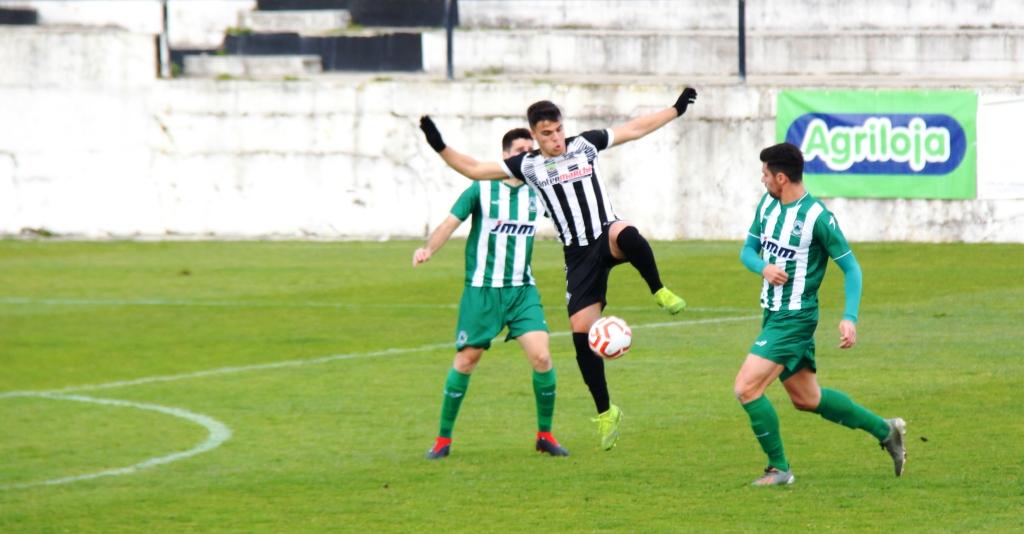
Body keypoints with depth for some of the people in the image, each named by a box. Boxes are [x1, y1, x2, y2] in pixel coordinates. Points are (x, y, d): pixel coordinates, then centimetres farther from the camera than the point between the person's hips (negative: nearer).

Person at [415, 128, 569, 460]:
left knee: (541, 357, -12)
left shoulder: (537, 192, 6)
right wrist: (428, 248, -27)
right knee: (466, 360, 0)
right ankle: (443, 439, 13)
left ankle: (545, 435, 5)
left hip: (522, 291, 3)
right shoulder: (482, 190, -4)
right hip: (481, 291, -3)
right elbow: (450, 223, -11)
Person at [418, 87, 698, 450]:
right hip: (579, 256, 2)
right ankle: (605, 413, 7)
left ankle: (660, 292, -17)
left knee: (626, 235, -41)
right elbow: (473, 169, 7)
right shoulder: (528, 165, 5)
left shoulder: (586, 144, 4)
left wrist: (676, 109, 10)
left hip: (607, 236, -2)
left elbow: (636, 129, 13)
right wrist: (440, 147, -4)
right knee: (582, 330, -5)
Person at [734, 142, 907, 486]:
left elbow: (850, 267, -11)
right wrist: (763, 267, -13)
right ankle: (884, 430, 31)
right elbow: (748, 250, 11)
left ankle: (779, 469, -1)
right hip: (773, 315, 8)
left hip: (794, 319, -8)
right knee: (807, 399, 18)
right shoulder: (767, 204, 4)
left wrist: (850, 318, -20)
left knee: (746, 388, -15)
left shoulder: (817, 217, -17)